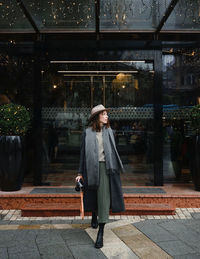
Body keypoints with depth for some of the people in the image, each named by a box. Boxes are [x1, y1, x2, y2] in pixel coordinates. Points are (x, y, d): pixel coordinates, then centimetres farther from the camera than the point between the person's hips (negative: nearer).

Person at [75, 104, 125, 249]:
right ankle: (94, 217, 45)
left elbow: (113, 151, 14)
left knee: (104, 198, -7)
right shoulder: (88, 132, 4)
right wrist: (81, 173, 2)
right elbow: (83, 153, 5)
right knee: (93, 196, 13)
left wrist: (117, 168, 12)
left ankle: (101, 233, -3)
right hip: (91, 167, 0)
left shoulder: (109, 131, 10)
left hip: (105, 167, 0)